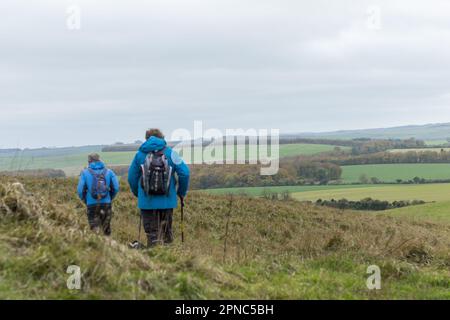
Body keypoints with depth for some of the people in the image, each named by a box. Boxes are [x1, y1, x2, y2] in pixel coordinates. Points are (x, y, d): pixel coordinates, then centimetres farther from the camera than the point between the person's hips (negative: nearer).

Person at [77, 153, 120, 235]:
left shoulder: (85, 173, -2)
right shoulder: (109, 172, 2)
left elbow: (80, 190, -6)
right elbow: (116, 188, -3)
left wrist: (85, 200, 12)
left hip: (92, 204, -2)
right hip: (106, 203, 2)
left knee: (94, 229, 3)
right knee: (106, 230, 16)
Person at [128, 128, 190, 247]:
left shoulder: (140, 154, 3)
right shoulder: (170, 153, 2)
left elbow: (132, 177, 6)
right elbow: (184, 173, -5)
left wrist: (137, 193, 22)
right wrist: (182, 193, 8)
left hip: (147, 201, 0)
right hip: (167, 200, 0)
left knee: (151, 233, 6)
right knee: (166, 231, 16)